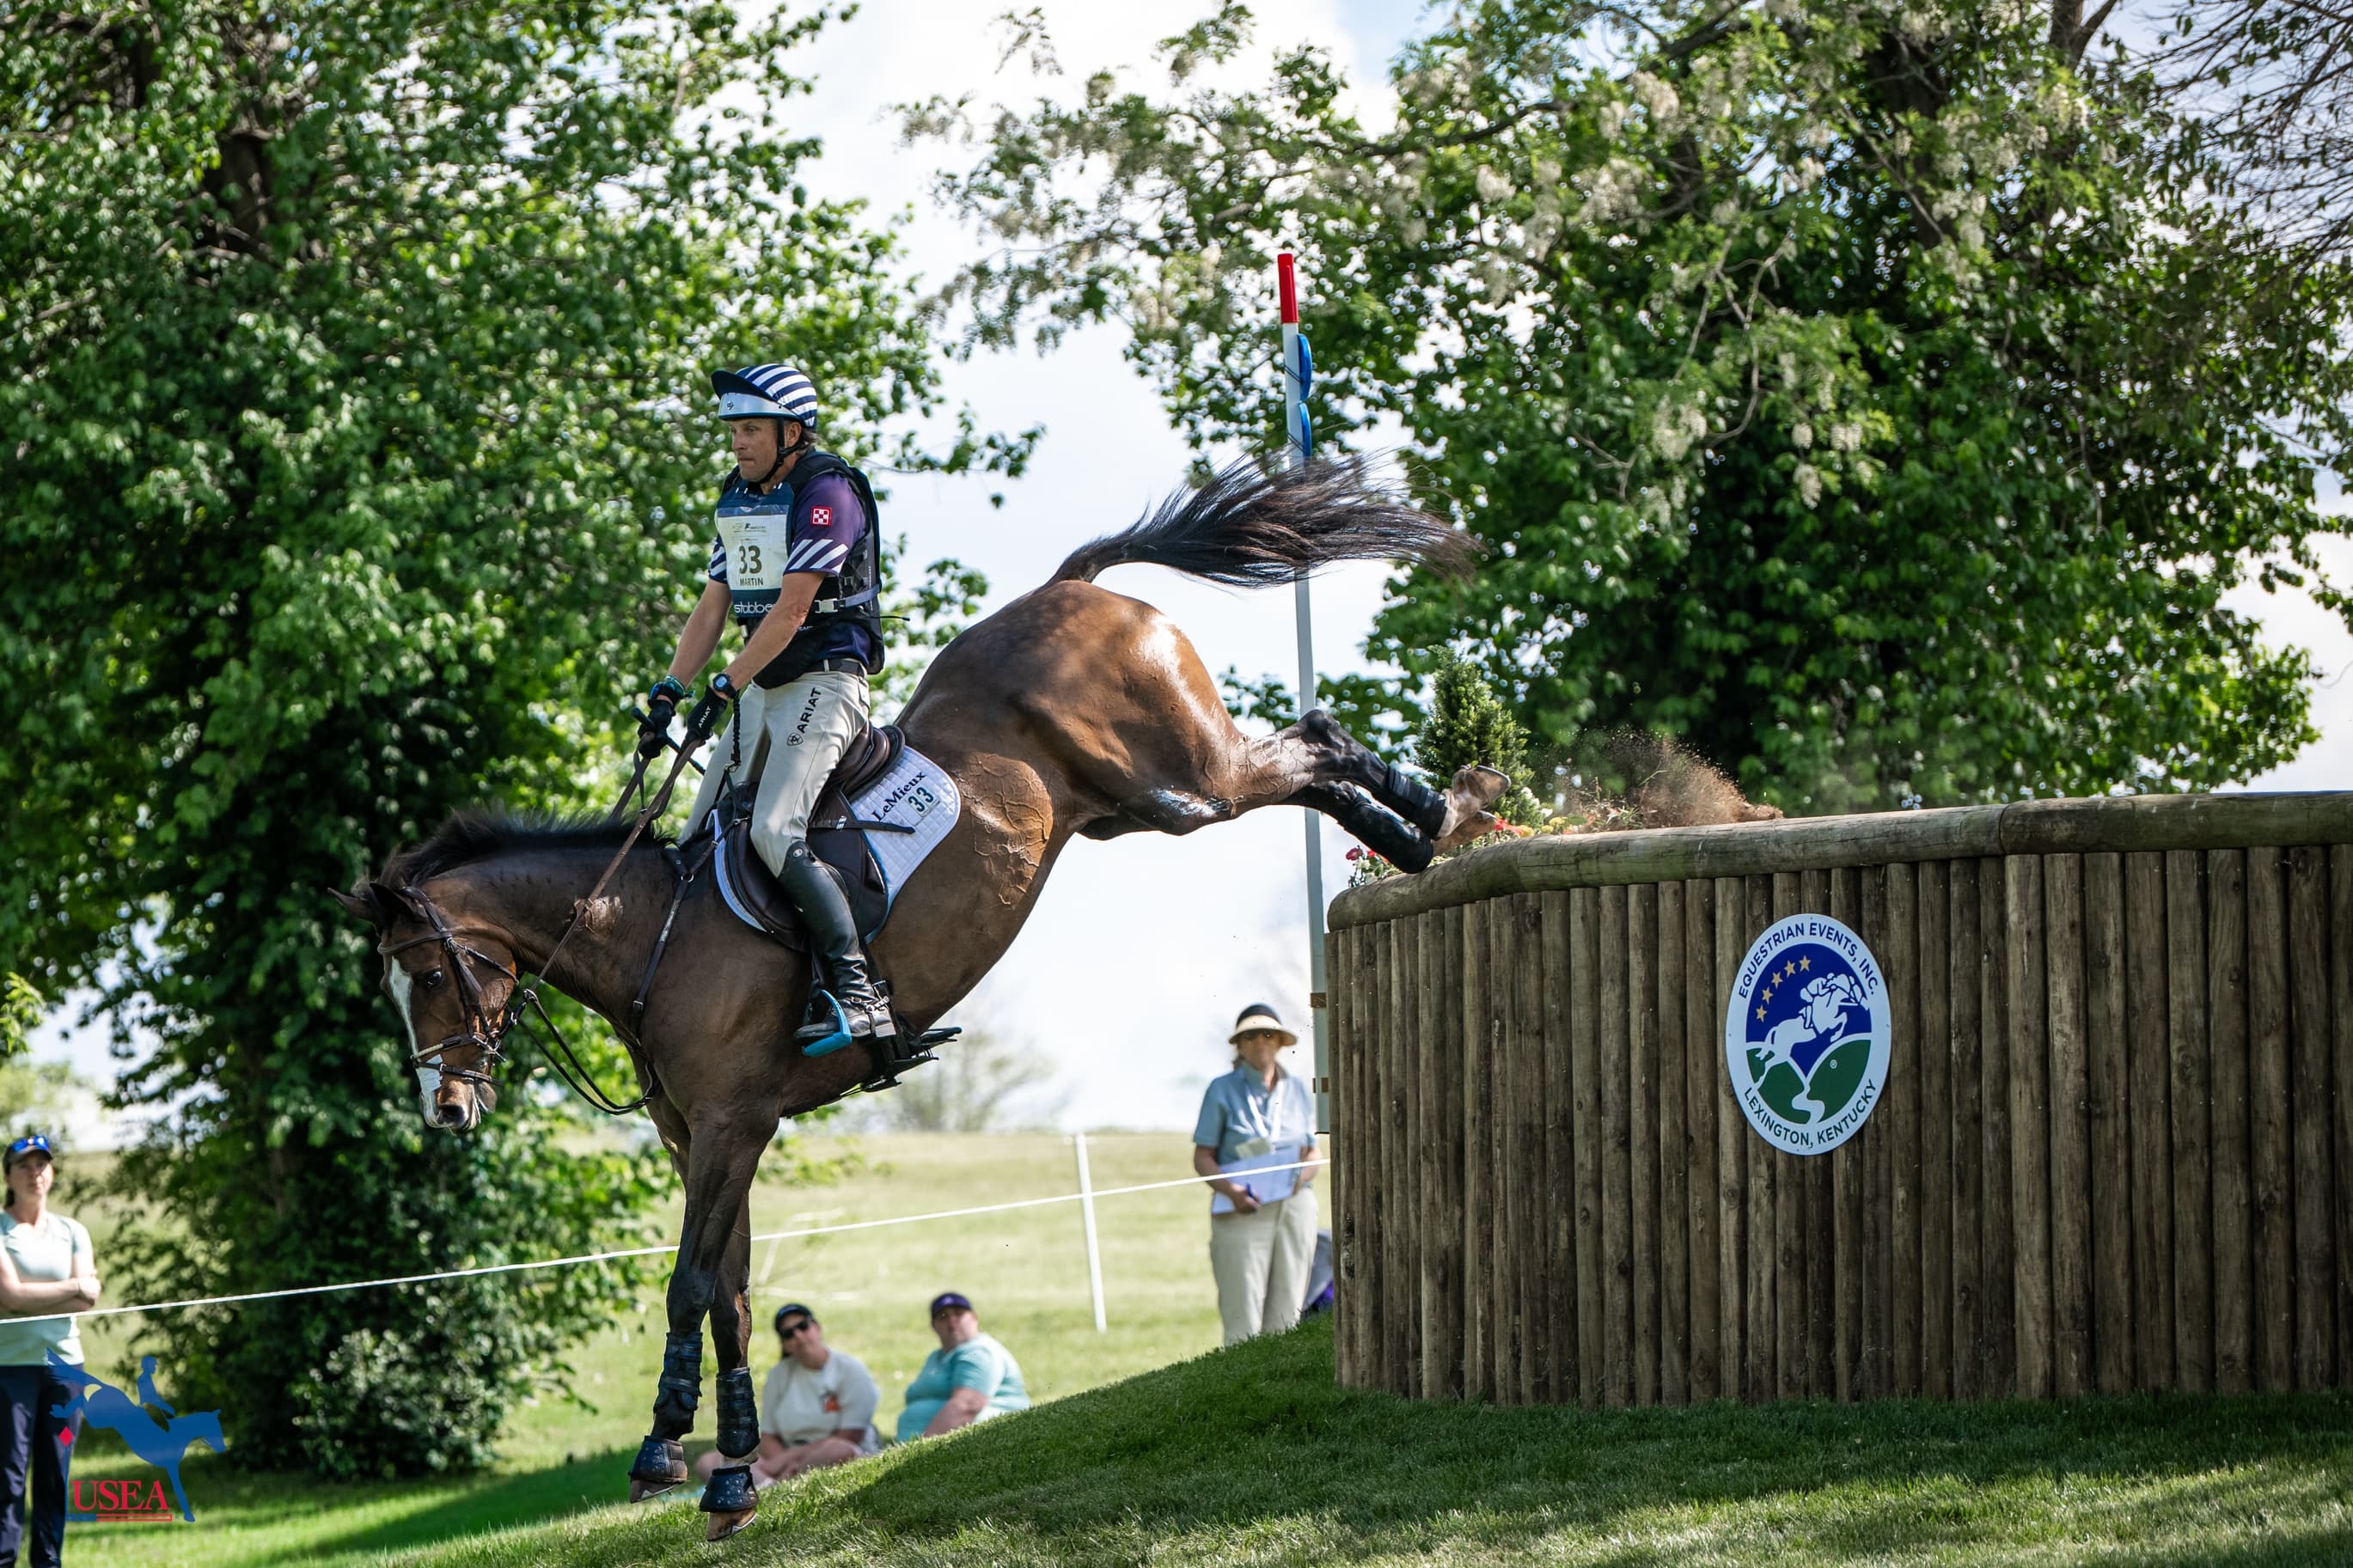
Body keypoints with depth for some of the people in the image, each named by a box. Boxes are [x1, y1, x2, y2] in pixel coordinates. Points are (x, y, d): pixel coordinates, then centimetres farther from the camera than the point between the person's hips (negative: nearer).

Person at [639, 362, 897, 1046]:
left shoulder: (827, 492, -13)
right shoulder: (739, 498, 15)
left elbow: (790, 610, -18)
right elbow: (713, 607, 15)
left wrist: (724, 689, -20)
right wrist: (668, 693, 3)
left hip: (824, 682, -9)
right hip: (761, 691, 9)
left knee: (774, 833, -25)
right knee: (699, 844, 3)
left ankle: (858, 994, -29)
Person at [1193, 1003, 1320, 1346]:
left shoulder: (1297, 1090, 14)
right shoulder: (1222, 1090, 3)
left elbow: (1311, 1153, 17)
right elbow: (1203, 1157, 1)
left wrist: (1302, 1175, -6)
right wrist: (1231, 1190, -17)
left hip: (1294, 1206, 4)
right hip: (1243, 1210, -3)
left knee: (1286, 1317, 0)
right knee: (1243, 1319, -11)